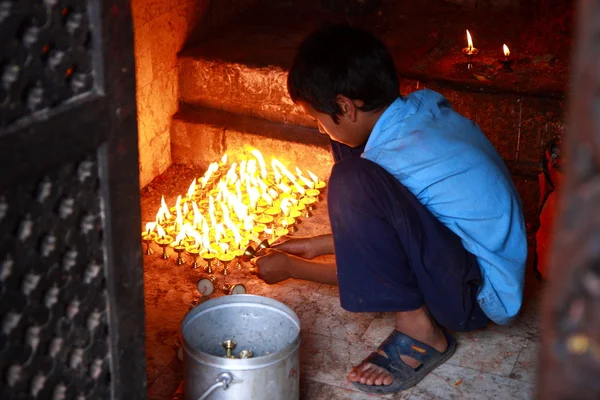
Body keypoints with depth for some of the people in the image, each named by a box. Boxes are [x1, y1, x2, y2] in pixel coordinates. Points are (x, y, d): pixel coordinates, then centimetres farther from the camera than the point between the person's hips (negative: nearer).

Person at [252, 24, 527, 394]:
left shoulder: (396, 160, -25)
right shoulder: (426, 106, -1)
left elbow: (361, 268, -9)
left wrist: (289, 267, 7)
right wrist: (314, 245, 18)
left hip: (480, 296, -9)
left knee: (352, 181, -27)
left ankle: (419, 329, -11)